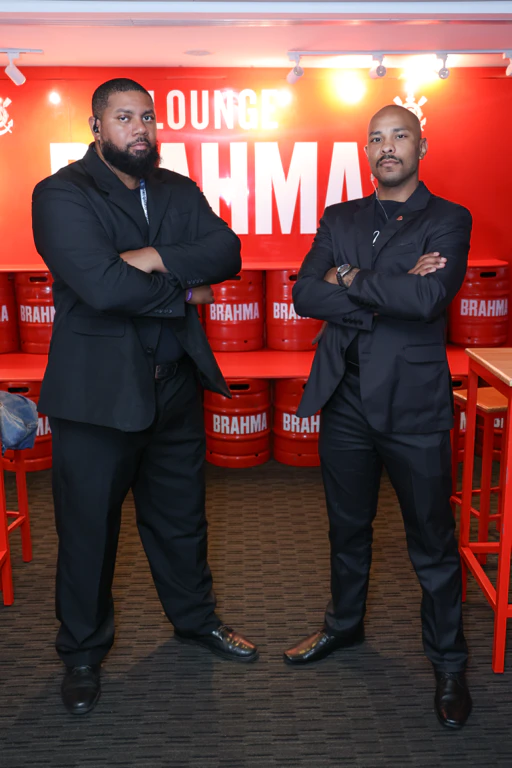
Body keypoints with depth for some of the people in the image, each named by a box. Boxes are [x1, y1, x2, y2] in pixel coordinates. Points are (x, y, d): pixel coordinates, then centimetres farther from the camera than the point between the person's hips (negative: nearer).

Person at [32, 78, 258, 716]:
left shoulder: (180, 191, 10)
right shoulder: (61, 194, -10)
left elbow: (227, 251, -5)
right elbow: (101, 285, -25)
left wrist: (158, 257, -21)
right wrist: (184, 292, -12)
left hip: (175, 384, 6)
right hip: (97, 393, -5)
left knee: (181, 515, 20)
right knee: (89, 527, 9)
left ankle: (195, 618, 42)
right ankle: (83, 653, 30)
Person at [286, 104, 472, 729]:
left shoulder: (448, 220, -3)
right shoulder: (339, 219, 10)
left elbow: (429, 297, -21)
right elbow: (305, 295, -4)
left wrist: (350, 280, -10)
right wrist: (390, 294, -15)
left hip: (414, 403, -4)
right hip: (344, 398, 4)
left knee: (432, 542, 6)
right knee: (347, 527, 19)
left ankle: (448, 662, 25)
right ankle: (344, 625, 42)